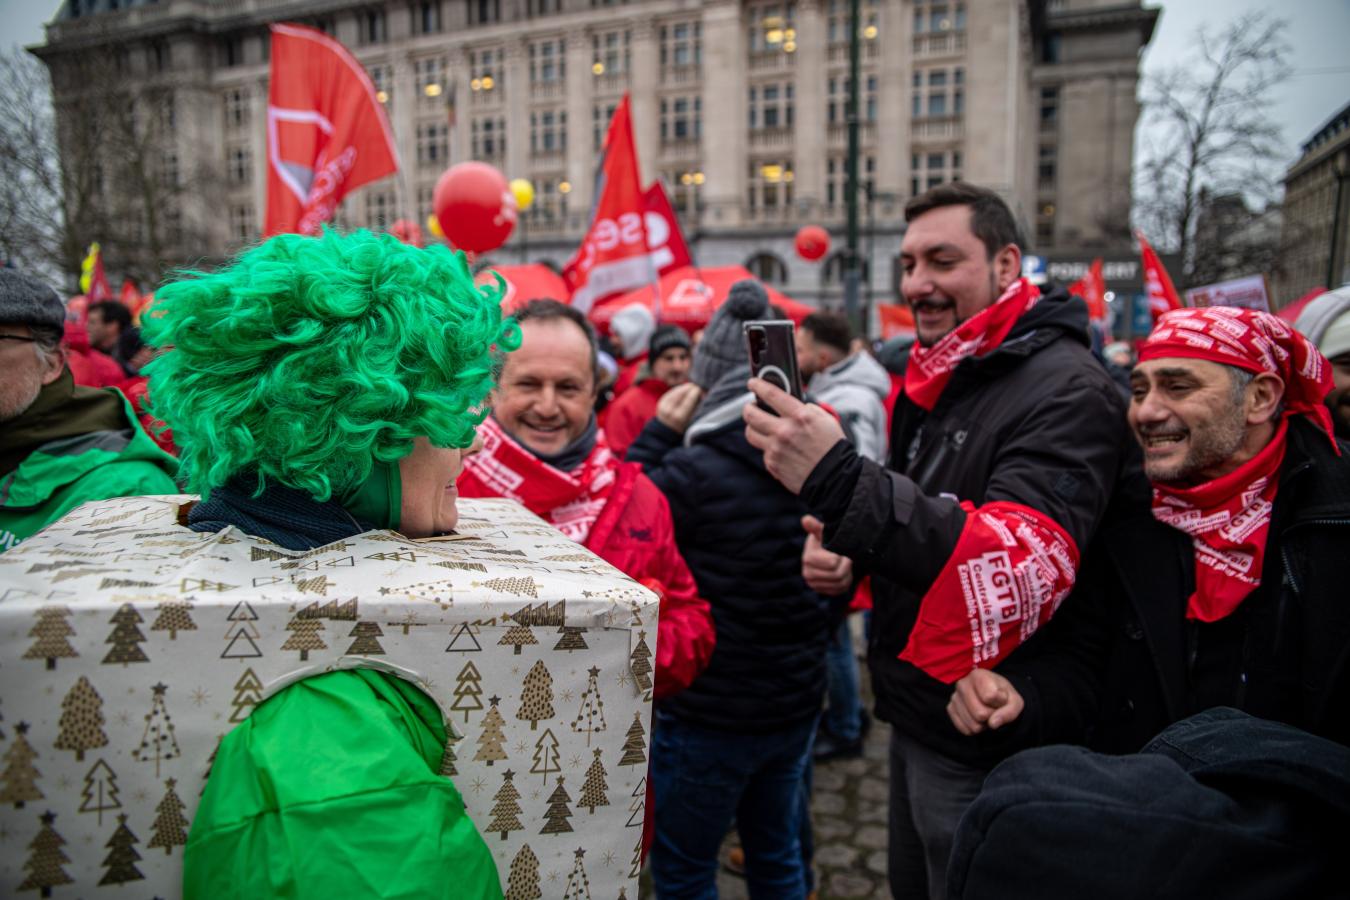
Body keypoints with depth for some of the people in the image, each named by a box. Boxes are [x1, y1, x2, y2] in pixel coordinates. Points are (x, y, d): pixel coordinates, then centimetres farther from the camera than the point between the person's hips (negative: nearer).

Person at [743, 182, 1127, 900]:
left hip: (981, 745, -8)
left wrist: (841, 483, -47)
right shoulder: (931, 379, 7)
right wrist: (845, 552, -4)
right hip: (913, 715, 8)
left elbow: (1026, 570, -35)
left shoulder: (1066, 391, -21)